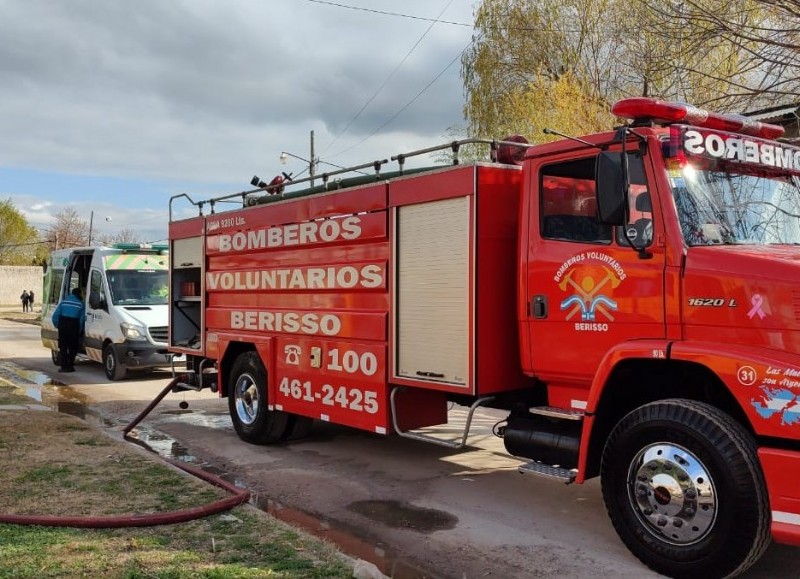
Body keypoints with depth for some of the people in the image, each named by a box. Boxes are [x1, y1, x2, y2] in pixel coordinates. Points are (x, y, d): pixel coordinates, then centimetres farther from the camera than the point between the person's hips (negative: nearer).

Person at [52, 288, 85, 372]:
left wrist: (57, 325, 14)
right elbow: (82, 319, 3)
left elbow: (55, 315, 4)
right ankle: (70, 365, 4)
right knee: (72, 347, 8)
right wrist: (79, 330, 11)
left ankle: (64, 366, 4)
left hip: (63, 324, 2)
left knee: (62, 347, 7)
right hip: (73, 326, -2)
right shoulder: (81, 303, 4)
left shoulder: (63, 301, 9)